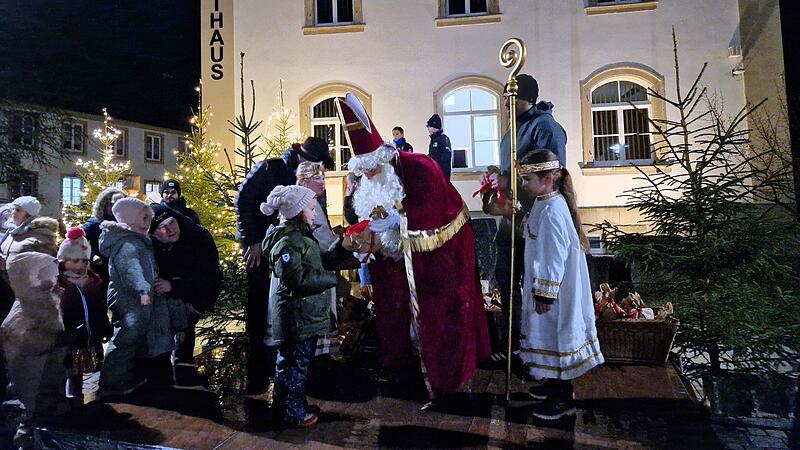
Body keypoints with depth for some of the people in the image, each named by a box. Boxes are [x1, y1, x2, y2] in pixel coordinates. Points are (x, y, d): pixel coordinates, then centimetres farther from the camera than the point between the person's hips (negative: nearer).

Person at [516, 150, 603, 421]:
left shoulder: (551, 211, -25)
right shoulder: (547, 203, 6)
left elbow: (554, 257, -25)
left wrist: (545, 294, -20)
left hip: (554, 288, -10)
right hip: (546, 286, 10)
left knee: (556, 335, 3)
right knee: (549, 334, 21)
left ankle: (563, 399, 19)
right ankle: (555, 383, 39)